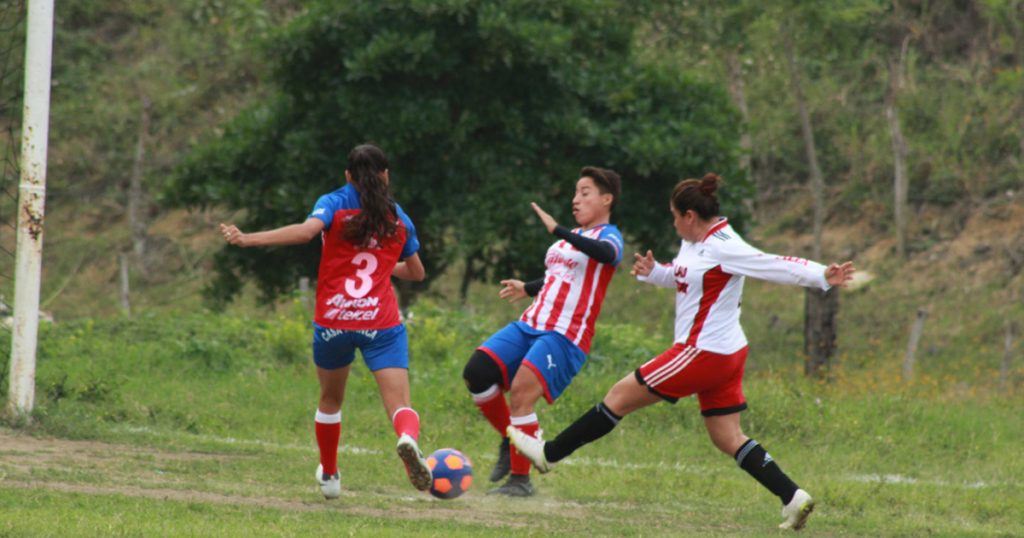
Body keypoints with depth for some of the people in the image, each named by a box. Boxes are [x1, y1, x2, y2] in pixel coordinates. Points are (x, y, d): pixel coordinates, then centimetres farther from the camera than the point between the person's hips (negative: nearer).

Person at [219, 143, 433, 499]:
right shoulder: (398, 218, 12)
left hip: (333, 321, 0)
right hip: (381, 323, 0)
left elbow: (306, 230, -19)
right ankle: (408, 438, -44)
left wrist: (247, 240, -20)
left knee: (330, 400, 24)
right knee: (399, 405, -10)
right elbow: (416, 272, 26)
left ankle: (329, 476, 36)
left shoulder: (334, 203, 2)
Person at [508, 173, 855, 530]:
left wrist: (823, 276, -37)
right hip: (726, 354, 10)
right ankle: (793, 498, 2)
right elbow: (679, 278, 26)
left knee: (620, 396, 1)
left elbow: (777, 266, -25)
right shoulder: (695, 244, 10)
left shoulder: (723, 249, -19)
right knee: (727, 438, 10)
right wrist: (651, 272, 5)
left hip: (702, 354, -10)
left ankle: (549, 454, 10)